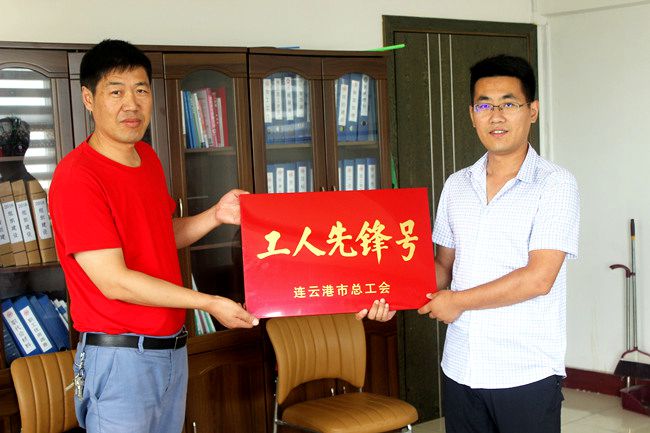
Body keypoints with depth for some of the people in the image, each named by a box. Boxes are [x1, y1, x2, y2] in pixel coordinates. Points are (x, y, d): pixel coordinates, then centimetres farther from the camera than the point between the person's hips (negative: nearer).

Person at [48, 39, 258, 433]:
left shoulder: (148, 158, 8)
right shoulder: (77, 177, -18)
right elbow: (113, 281, -21)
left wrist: (215, 216, 2)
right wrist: (209, 303, -17)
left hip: (173, 350, 8)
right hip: (119, 357, -8)